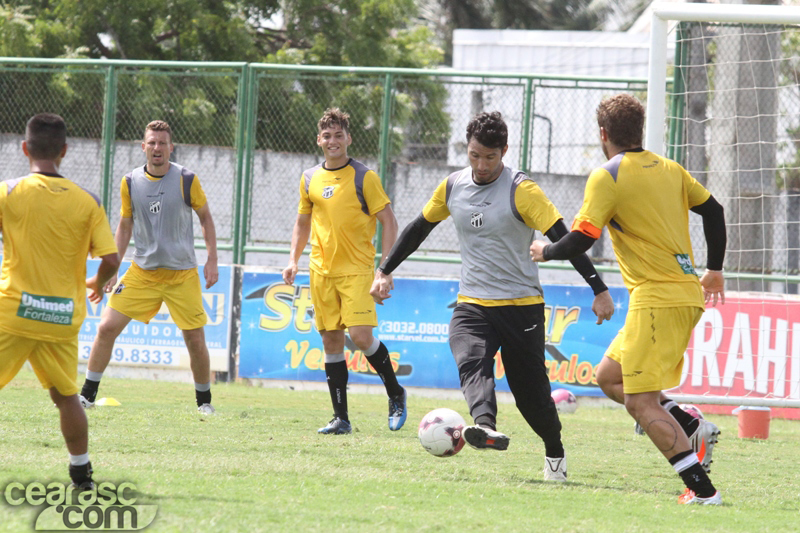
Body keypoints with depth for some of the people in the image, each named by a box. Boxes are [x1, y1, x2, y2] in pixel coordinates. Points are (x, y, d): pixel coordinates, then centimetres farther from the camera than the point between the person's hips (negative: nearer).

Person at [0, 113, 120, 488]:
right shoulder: (87, 202, -1)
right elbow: (111, 260, -2)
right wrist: (97, 283, 19)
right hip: (64, 318, 3)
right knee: (66, 396, 16)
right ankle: (81, 472, 19)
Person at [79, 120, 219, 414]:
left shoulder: (186, 180, -7)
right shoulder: (130, 182, 0)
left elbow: (205, 218, 5)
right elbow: (125, 226, 11)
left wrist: (212, 260, -2)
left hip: (182, 274, -2)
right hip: (142, 270, 2)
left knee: (195, 340, -2)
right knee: (107, 327, -8)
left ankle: (204, 401, 19)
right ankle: (87, 395, 3)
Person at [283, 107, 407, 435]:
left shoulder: (364, 177, -4)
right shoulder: (310, 179, 10)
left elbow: (389, 221, -4)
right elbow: (303, 222, 23)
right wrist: (294, 260, 9)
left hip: (357, 270, -5)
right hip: (322, 271, 5)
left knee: (361, 336, -17)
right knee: (331, 342, 4)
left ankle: (395, 394, 6)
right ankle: (341, 418, 8)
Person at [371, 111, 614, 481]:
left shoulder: (521, 190, -11)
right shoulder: (452, 187, 4)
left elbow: (563, 239, -14)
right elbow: (419, 229, 20)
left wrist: (599, 290, -19)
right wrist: (385, 271, 24)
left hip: (522, 306, -3)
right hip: (472, 305, 3)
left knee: (530, 390, 3)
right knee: (472, 363, -28)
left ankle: (555, 452, 29)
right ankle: (486, 427, -52)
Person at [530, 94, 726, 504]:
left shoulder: (607, 177, -9)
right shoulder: (668, 169, 13)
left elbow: (579, 242, -12)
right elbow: (713, 210, 21)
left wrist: (545, 252, 10)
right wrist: (714, 270, 35)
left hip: (657, 298, -8)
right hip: (687, 293, 8)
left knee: (641, 402, -8)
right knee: (609, 376, 18)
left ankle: (702, 490, -13)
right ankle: (694, 429, 5)